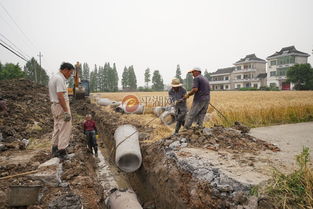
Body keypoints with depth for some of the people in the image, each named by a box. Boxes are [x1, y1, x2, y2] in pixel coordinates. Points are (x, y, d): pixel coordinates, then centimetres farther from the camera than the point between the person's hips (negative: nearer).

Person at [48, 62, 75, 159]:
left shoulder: (53, 77, 14)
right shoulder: (60, 79, -18)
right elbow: (60, 96, -24)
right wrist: (66, 112, -23)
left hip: (54, 105, 10)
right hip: (61, 106, -10)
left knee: (57, 128, 17)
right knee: (65, 129, -5)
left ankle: (55, 149, 26)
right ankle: (62, 151, -1)